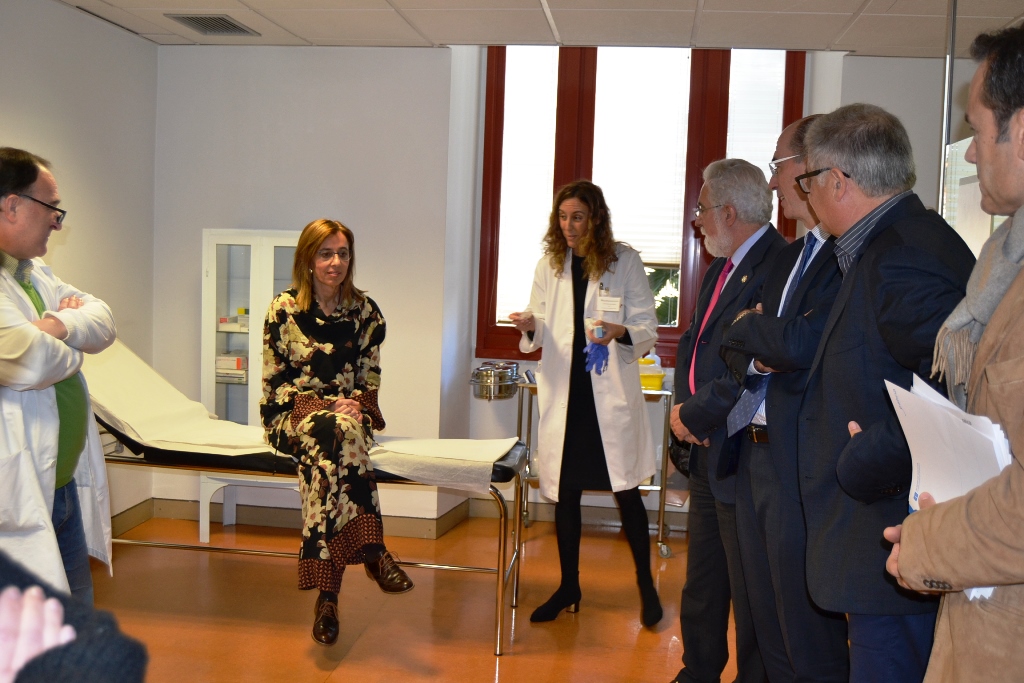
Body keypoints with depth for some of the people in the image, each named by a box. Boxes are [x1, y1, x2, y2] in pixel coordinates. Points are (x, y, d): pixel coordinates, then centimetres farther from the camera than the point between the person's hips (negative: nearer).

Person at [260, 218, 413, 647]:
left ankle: (327, 592, -38)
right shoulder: (284, 309, -2)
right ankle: (372, 550, -37)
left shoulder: (366, 312, 6)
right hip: (292, 417, -2)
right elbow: (275, 383, -4)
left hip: (349, 411, 2)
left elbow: (370, 381, 9)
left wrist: (355, 404, -13)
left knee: (327, 449, -36)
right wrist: (331, 407, -15)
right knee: (340, 431, -37)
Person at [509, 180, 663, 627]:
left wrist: (621, 333, -25)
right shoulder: (549, 266, 8)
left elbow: (648, 328, -4)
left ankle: (646, 584, 19)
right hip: (563, 389, 3)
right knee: (564, 492, 9)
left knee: (626, 489, 1)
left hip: (610, 389, -3)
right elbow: (542, 335, 12)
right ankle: (568, 587, 23)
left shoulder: (625, 262, -3)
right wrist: (531, 327, -11)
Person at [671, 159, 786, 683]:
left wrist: (693, 414, -14)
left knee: (749, 594, 4)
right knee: (701, 586, 22)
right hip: (706, 452, 10)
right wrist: (683, 407, -1)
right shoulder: (719, 270, 13)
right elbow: (692, 344, 17)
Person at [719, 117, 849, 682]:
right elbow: (732, 346, 15)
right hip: (755, 454, 9)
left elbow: (805, 343, -25)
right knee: (768, 630, 20)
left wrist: (749, 326, -5)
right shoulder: (787, 257, 16)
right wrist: (757, 355, -8)